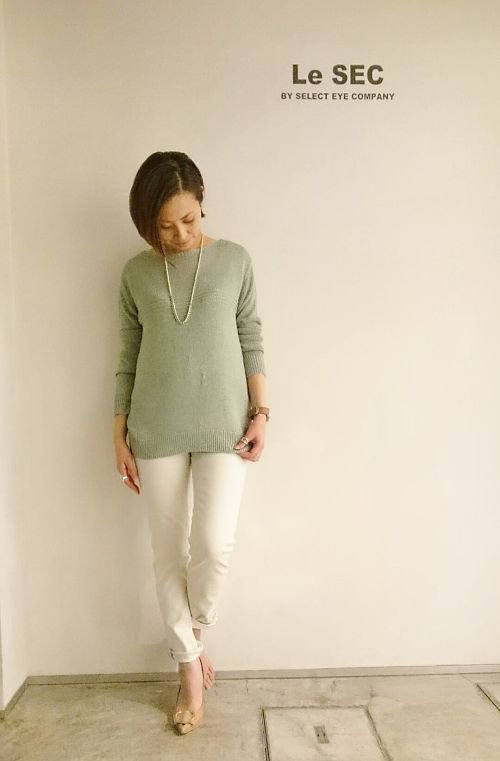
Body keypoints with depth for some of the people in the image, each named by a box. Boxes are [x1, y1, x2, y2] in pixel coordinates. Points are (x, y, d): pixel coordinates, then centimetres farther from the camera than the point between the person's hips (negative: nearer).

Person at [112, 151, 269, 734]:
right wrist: (120, 435, 4)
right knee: (168, 551, 7)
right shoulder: (136, 272, 5)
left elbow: (252, 342, 4)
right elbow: (128, 358, 6)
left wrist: (260, 413, -4)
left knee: (214, 545, -8)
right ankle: (189, 663, 28)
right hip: (156, 430, 2)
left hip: (223, 424, -1)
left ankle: (196, 637, 25)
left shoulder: (235, 260, 2)